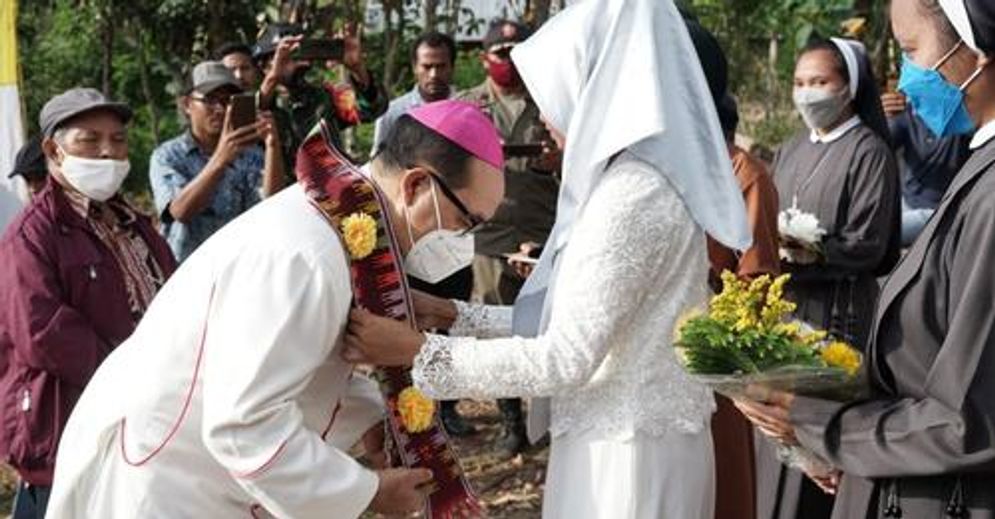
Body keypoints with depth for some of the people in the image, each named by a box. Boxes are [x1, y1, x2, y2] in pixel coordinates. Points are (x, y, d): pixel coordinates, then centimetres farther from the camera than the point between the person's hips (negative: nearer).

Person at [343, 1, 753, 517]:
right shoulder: (634, 180, 9)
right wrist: (451, 314, 8)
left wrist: (417, 350, -18)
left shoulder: (632, 193, -21)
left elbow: (568, 358, -22)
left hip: (624, 452, -9)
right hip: (631, 437, 9)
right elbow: (574, 322, 12)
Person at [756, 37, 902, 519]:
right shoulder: (790, 153, 15)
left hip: (835, 312, -6)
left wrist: (797, 255, -19)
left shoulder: (868, 151, -6)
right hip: (780, 307, 6)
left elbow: (866, 246, -13)